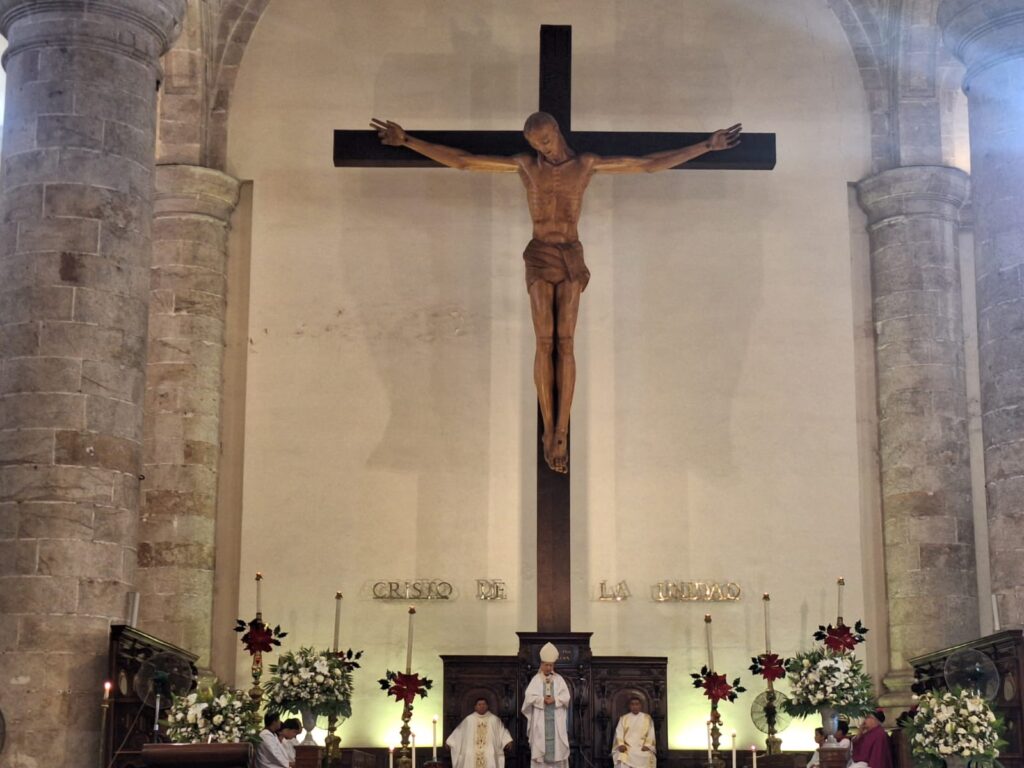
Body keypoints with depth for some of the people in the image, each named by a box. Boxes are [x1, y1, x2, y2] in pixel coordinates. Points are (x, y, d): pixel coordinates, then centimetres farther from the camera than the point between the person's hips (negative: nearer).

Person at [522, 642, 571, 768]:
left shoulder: (559, 679, 9)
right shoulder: (535, 680, 5)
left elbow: (566, 697, 1)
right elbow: (529, 697, -5)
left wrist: (555, 700, -16)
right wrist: (543, 700, -18)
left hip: (556, 720, 1)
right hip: (540, 721, -1)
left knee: (558, 747, -2)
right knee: (539, 748, -5)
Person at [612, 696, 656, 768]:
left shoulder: (647, 718, 15)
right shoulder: (623, 718, 16)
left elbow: (651, 733, 8)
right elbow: (619, 733, 8)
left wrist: (647, 745, -9)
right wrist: (621, 745, -11)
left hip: (642, 749, 0)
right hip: (626, 749, 0)